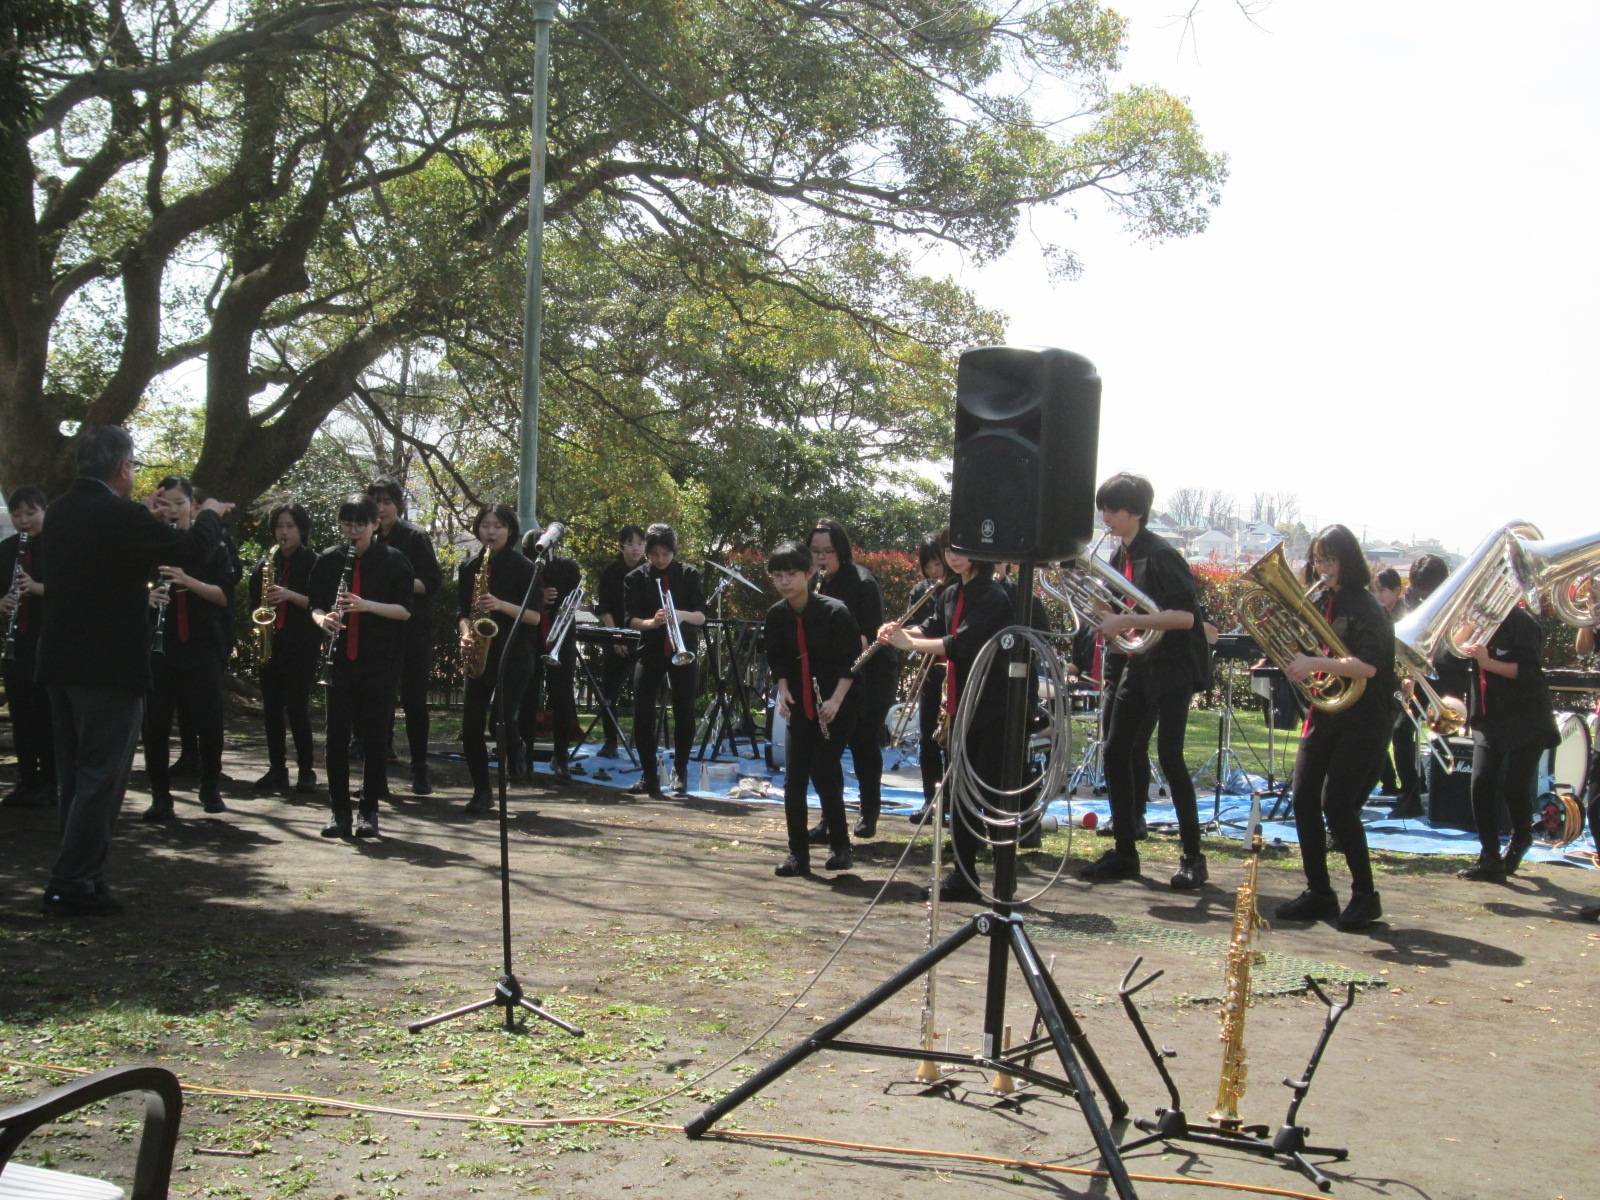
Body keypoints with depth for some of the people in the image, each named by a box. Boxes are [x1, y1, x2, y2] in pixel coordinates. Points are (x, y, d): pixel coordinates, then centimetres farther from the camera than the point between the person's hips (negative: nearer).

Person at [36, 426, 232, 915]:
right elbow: (192, 549, -11)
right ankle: (73, 885, -2)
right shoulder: (122, 516, -18)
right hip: (111, 664, -8)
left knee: (73, 777, 15)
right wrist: (210, 514, 7)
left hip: (61, 661, 8)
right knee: (101, 777, -2)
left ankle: (79, 875, 22)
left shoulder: (59, 512, 7)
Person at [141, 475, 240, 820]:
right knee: (155, 723, -1)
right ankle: (160, 797, 8)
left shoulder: (211, 545, 3)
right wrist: (147, 597, -14)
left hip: (202, 646, -1)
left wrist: (187, 580, -19)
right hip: (157, 646, 1)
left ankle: (210, 788, 20)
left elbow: (225, 595, -4)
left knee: (208, 721, 2)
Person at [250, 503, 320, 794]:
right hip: (271, 642, 5)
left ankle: (306, 770, 0)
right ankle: (277, 769, 10)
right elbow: (254, 599, 20)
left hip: (302, 644, -5)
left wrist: (289, 595, -20)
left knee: (296, 705, -9)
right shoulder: (269, 562, 13)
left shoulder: (313, 562, -1)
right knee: (271, 707, 4)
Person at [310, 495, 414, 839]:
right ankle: (340, 811, 10)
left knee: (375, 737, 2)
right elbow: (316, 604, 9)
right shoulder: (329, 560, 6)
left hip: (381, 661, -2)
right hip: (341, 658, 2)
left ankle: (370, 812, 11)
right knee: (337, 736, 1)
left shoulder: (393, 561, -2)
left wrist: (367, 605, -20)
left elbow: (405, 610, -5)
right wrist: (322, 619, -14)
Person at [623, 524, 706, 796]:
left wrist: (682, 615, -29)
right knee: (642, 714, -7)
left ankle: (679, 773, 14)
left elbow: (701, 616, -7)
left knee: (684, 713, -1)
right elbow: (631, 619, -7)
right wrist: (651, 622, -28)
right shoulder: (636, 578, -1)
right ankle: (649, 776, 3)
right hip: (651, 651, 0)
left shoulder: (688, 576, -1)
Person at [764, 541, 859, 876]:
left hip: (836, 705, -5)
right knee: (794, 778, -1)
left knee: (824, 774, -9)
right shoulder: (777, 615, -3)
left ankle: (840, 846, 9)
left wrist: (836, 700, -21)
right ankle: (798, 853, 7)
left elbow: (852, 660, -13)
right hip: (800, 704, 5)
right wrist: (783, 690, -5)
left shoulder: (834, 611, -18)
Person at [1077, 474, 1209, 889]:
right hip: (1138, 666, 8)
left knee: (1169, 757, -7)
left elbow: (1185, 616, -21)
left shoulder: (1161, 556, -15)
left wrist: (1129, 620, -26)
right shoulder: (1118, 557, 9)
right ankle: (1124, 852, 13)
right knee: (1116, 754, 4)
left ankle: (1193, 858, 4)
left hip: (1171, 668, -8)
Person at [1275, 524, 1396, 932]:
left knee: (1336, 802, -14)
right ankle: (1318, 893, 12)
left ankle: (1365, 895, -1)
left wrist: (1315, 664, -30)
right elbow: (1302, 652, 16)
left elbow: (1368, 666, -23)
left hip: (1363, 720, -7)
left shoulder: (1366, 608, -10)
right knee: (1304, 801, 1)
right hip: (1323, 715, 7)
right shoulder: (1317, 603, 10)